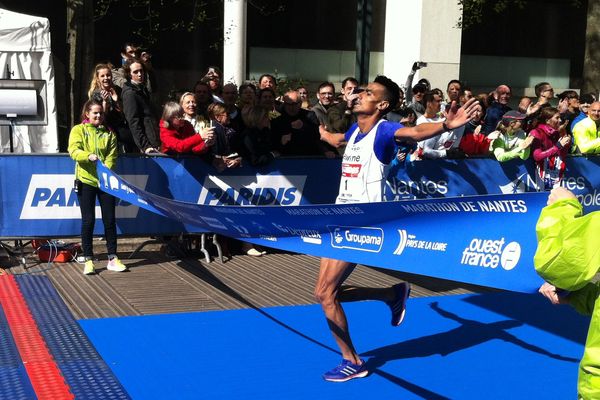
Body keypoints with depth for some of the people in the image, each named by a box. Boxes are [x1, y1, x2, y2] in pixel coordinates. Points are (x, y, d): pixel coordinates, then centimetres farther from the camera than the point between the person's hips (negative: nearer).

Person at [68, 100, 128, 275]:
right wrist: (89, 156, -30)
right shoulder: (78, 130, 4)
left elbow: (112, 156, 1)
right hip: (86, 180, -2)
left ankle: (112, 259, 10)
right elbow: (74, 151, -11)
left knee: (109, 219, 3)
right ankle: (88, 260, 7)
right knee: (88, 220, 0)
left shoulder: (109, 133, 11)